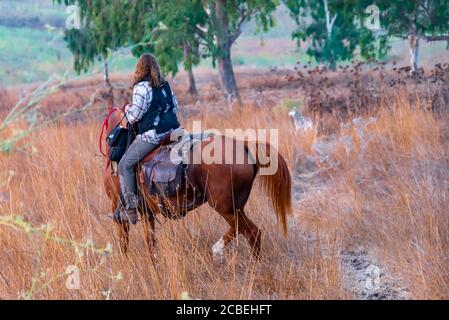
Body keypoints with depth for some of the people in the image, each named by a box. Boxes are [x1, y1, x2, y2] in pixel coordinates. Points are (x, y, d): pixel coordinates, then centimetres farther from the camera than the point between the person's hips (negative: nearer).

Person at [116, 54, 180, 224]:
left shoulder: (141, 87, -10)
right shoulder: (166, 85, 12)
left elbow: (135, 115, -11)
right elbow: (175, 107, 17)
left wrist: (127, 109, 10)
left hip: (151, 135, -8)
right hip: (171, 131, 8)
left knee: (125, 165, 1)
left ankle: (131, 209, -2)